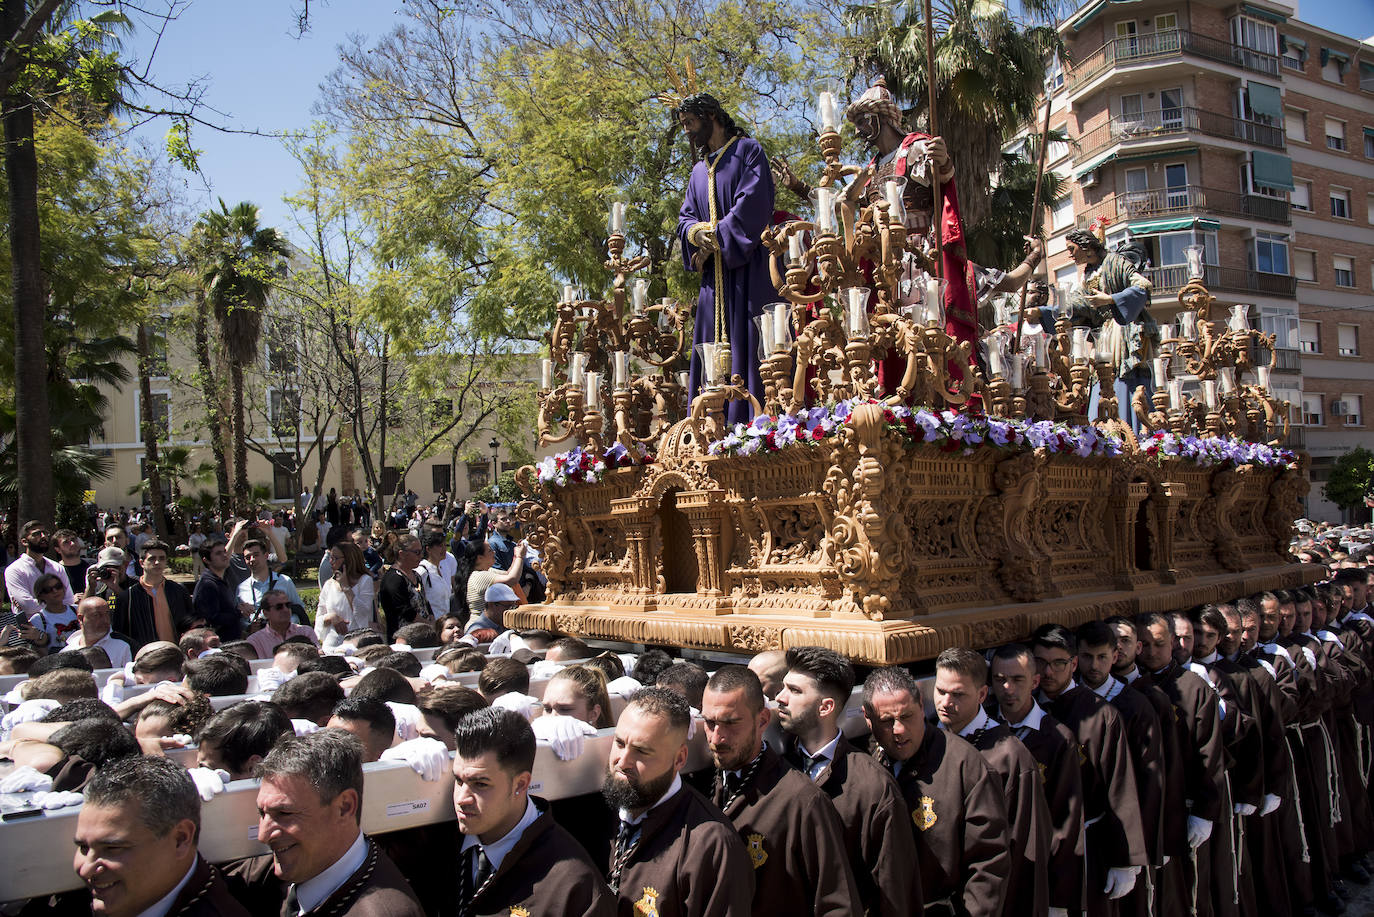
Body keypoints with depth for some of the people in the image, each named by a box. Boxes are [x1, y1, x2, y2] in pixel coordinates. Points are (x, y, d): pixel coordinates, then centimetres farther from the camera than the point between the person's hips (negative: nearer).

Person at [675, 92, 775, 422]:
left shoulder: (747, 151, 4)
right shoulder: (699, 171, 25)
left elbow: (754, 203, -11)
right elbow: (685, 218, 18)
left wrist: (717, 237, -13)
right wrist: (697, 233, -6)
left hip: (747, 267, -7)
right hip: (713, 275, 7)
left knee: (746, 343, -13)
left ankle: (750, 421, -14)